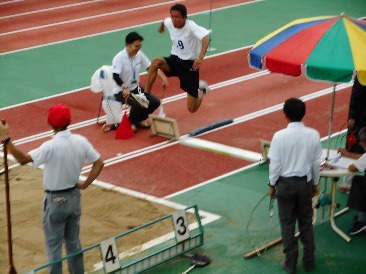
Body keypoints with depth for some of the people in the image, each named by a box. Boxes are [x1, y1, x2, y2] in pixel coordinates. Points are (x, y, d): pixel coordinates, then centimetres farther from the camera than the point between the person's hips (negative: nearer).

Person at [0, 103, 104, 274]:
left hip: (55, 200, -6)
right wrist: (85, 184, 6)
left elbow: (23, 159, -32)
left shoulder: (51, 146, -25)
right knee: (73, 241, 21)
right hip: (74, 197, 6)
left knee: (53, 245, 6)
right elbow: (99, 163, 1)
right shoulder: (81, 141, -6)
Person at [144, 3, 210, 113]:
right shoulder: (169, 22, -8)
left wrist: (200, 58, -59)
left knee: (192, 108, 0)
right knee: (155, 62, -31)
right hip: (175, 60, 4)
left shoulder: (191, 26, -26)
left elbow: (205, 37, -44)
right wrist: (161, 26, 44)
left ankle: (201, 91, 36)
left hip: (190, 64, -4)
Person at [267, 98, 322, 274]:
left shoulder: (280, 136, -17)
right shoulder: (313, 135, -10)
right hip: (305, 182, 2)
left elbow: (275, 163, -11)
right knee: (306, 223, 15)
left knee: (287, 224, 9)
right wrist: (315, 183, 14)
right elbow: (316, 163, -1)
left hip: (285, 183, -2)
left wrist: (272, 185, 3)